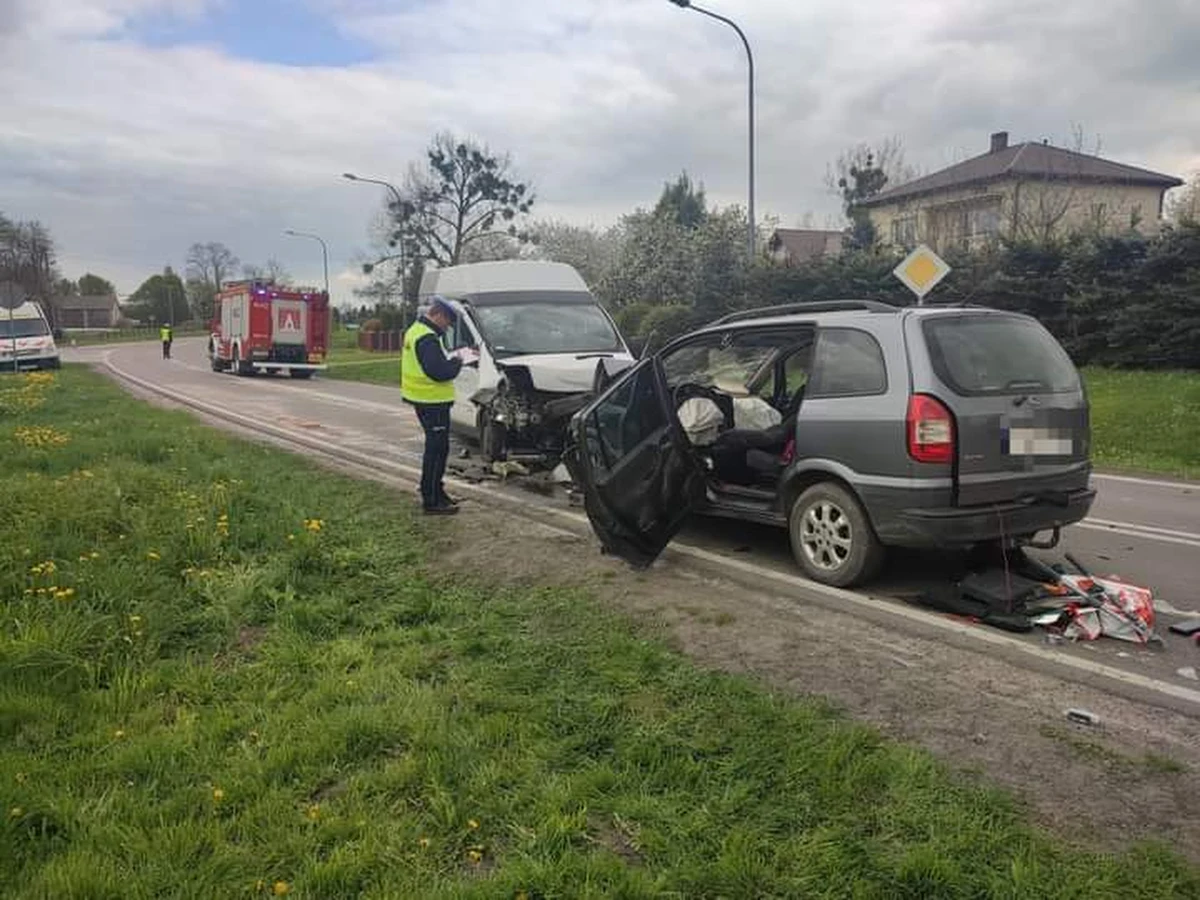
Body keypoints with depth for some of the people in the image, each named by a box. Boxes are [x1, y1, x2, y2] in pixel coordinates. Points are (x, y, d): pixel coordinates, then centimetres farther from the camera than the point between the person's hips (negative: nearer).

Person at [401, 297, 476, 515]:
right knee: (437, 449, -5)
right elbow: (440, 372, -25)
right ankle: (432, 501, -1)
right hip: (433, 401, -11)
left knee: (436, 448, 19)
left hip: (424, 399, 11)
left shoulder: (416, 331, 14)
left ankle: (435, 492, 29)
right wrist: (458, 360, -10)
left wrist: (450, 358, 8)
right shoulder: (427, 338, -21)